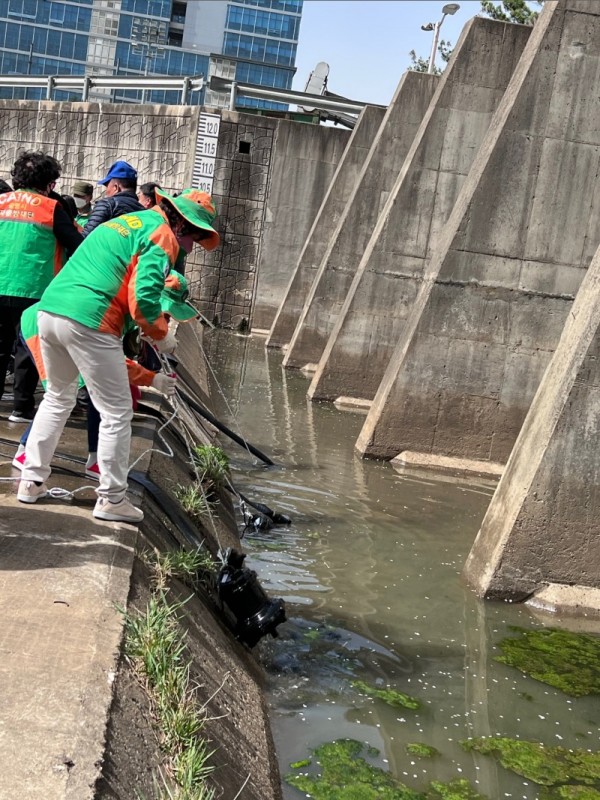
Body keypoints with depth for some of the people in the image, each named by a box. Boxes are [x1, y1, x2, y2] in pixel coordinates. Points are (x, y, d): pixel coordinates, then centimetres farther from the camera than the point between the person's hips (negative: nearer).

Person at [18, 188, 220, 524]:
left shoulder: (128, 220, 24)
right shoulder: (163, 236, -3)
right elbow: (143, 295, -15)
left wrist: (155, 317, 19)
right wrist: (162, 335, 1)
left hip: (50, 309, 9)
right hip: (89, 323, -9)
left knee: (58, 399, 25)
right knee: (117, 413, 4)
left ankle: (32, 482, 28)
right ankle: (111, 499, 8)